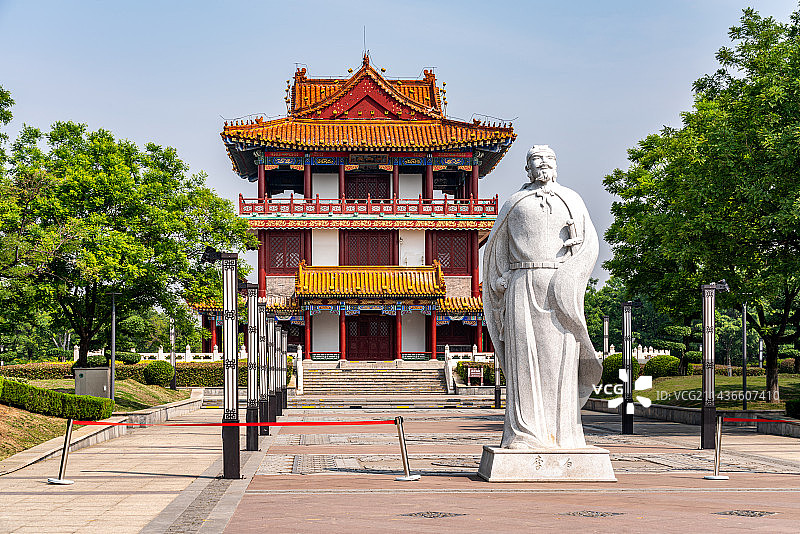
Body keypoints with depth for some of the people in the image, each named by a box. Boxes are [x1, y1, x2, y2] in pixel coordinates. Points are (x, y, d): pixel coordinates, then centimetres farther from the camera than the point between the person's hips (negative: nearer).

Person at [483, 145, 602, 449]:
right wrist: (502, 282, 3)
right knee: (524, 353, -7)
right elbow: (497, 248, 18)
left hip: (561, 288, 0)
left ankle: (561, 434, -2)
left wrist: (569, 275, -11)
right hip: (523, 285, 0)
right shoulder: (515, 203, 16)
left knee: (559, 357, -5)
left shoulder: (572, 201, 15)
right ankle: (525, 433, -8)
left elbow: (589, 242, 6)